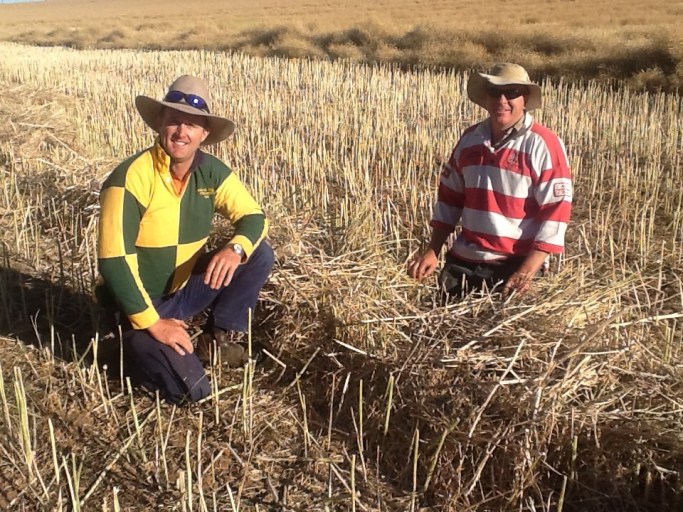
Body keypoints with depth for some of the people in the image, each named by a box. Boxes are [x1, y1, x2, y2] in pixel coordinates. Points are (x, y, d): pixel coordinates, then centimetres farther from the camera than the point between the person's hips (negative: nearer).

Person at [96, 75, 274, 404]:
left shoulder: (211, 171, -7)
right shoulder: (131, 177, -25)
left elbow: (254, 217, -3)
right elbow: (112, 261, -26)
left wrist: (235, 248, -27)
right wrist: (152, 323, -25)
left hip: (186, 288, 6)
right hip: (141, 303, -6)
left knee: (259, 255, -10)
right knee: (190, 390, -20)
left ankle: (216, 338, 5)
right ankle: (135, 344, 9)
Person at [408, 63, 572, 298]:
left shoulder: (544, 145, -10)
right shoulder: (470, 138, 5)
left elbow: (556, 210, -13)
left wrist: (526, 273, -20)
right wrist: (432, 251, 5)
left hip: (516, 265, -5)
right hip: (463, 261, 5)